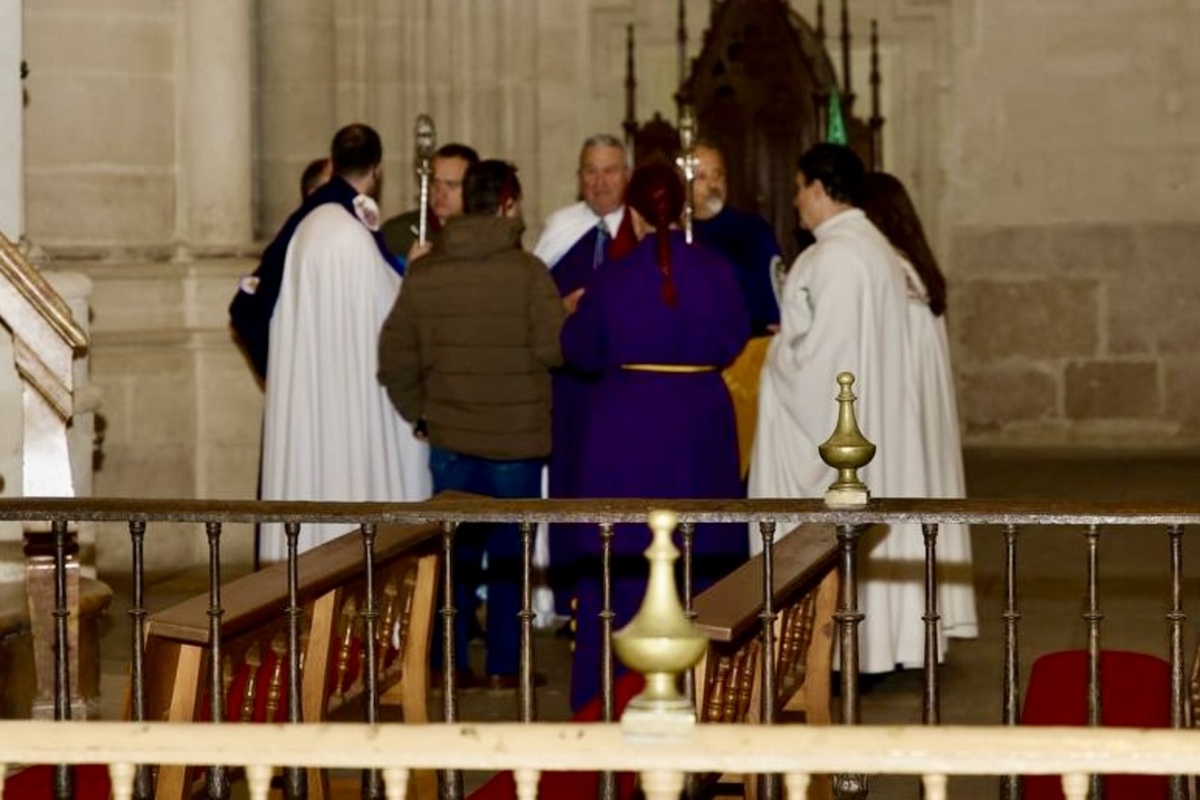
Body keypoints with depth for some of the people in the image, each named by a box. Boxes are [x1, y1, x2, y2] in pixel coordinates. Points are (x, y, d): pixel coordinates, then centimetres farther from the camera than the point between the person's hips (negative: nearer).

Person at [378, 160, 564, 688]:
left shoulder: (423, 274, 0)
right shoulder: (527, 272, -12)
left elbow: (395, 357, 3)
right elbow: (554, 348, -14)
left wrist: (417, 412, 16)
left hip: (449, 438, 3)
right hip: (517, 440, -3)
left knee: (455, 551, 12)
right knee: (509, 555, 7)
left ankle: (449, 665, 14)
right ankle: (503, 667, 10)